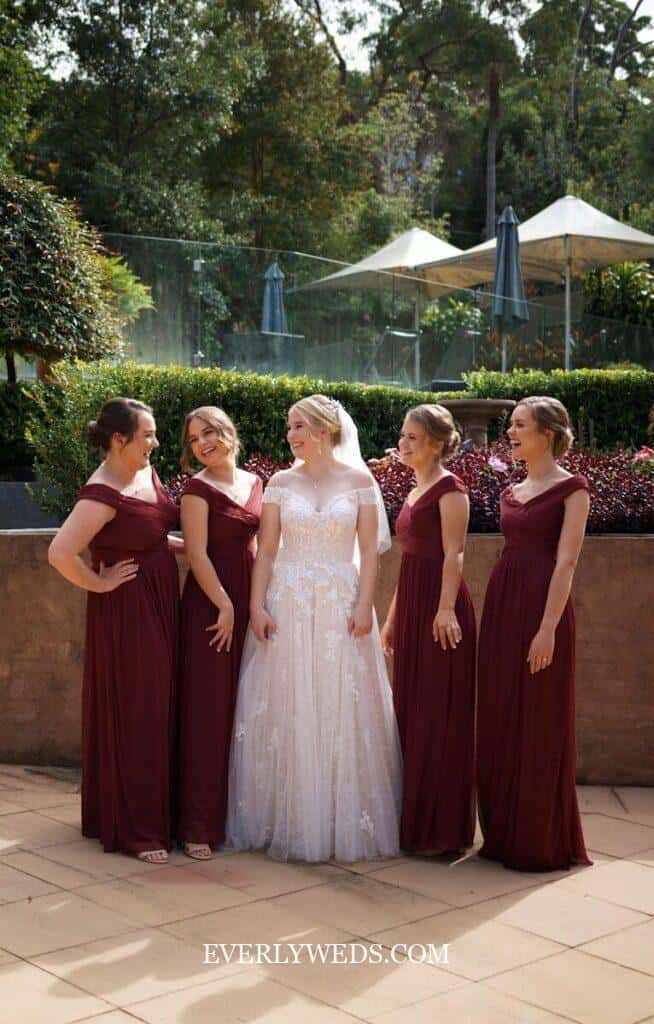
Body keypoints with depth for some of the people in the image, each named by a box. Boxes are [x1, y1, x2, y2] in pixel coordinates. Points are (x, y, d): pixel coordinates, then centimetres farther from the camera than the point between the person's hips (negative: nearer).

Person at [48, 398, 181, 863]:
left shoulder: (147, 473, 6)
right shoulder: (103, 494, -21)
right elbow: (60, 553, -30)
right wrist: (99, 583, -17)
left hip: (160, 607, 9)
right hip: (126, 613, -9)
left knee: (159, 712, 15)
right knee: (131, 718, 0)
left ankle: (157, 811, 28)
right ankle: (133, 829, 11)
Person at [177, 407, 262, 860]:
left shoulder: (254, 482, 12)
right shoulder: (199, 488, -6)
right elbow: (197, 553, -11)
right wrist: (225, 605, -14)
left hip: (248, 601, 6)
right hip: (210, 601, -6)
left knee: (245, 707, 9)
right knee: (209, 709, -4)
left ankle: (238, 811, 20)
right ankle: (199, 825, 3)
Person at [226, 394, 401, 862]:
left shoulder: (359, 480, 3)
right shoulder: (281, 482, 7)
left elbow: (370, 549, 0)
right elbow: (267, 550, 4)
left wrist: (365, 604, -9)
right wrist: (257, 606, -5)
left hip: (341, 602, -1)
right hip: (287, 602, 2)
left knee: (343, 713, 1)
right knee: (285, 713, 3)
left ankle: (346, 821, 13)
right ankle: (286, 820, 14)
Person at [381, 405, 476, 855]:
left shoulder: (449, 488, -7)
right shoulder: (415, 492, 19)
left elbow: (453, 554, -16)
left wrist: (446, 607, -27)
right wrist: (393, 617, 22)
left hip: (438, 608, -9)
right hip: (411, 607, 9)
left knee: (438, 716, -5)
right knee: (412, 712, 12)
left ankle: (442, 830, 2)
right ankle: (415, 823, 21)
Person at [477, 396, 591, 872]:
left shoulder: (572, 488, -5)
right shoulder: (511, 493, 14)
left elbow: (565, 562, -13)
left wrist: (548, 628, -19)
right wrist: (497, 617, 14)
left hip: (542, 606, -7)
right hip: (501, 604, 7)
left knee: (540, 725, -1)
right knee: (499, 721, 10)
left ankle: (542, 842, 11)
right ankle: (504, 835, 22)